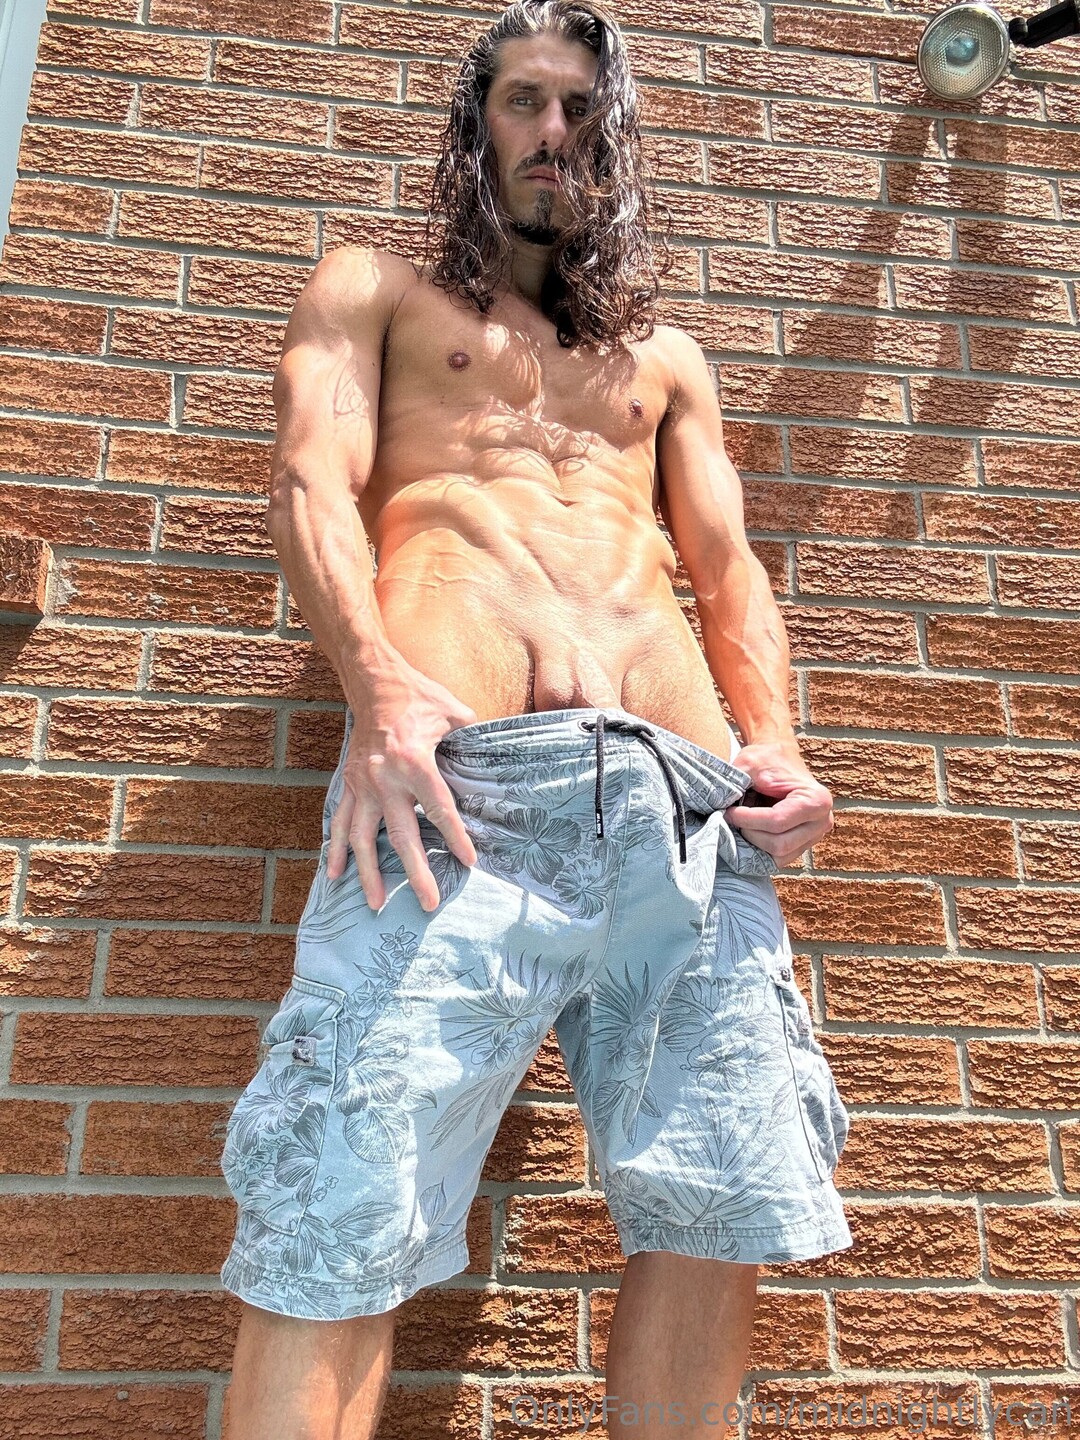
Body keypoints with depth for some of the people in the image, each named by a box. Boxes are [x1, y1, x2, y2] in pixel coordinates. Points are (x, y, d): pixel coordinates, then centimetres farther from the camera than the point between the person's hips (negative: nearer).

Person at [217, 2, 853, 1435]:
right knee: (344, 1235, -11)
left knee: (723, 1210, -1)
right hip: (457, 774, -3)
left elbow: (729, 568, 23)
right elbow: (313, 481, 5)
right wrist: (377, 680, -15)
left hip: (689, 799, 4)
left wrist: (776, 741, 3)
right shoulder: (374, 289, 23)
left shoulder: (664, 354, 33)